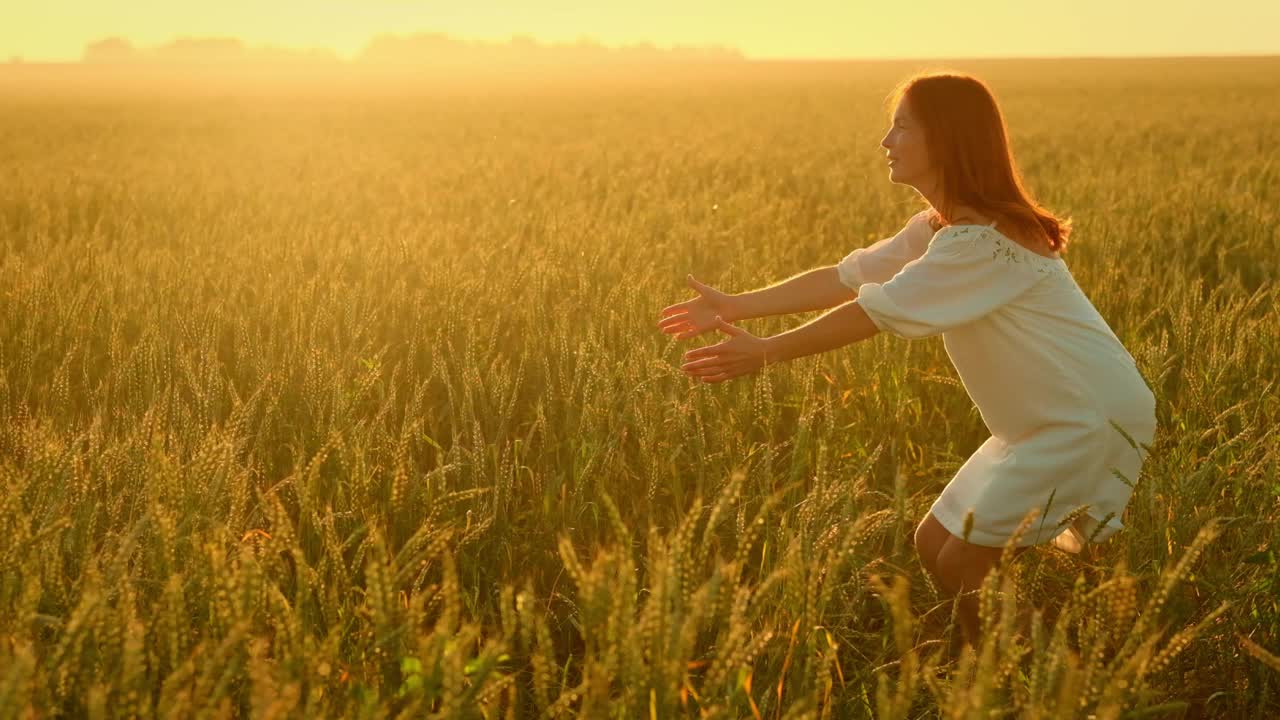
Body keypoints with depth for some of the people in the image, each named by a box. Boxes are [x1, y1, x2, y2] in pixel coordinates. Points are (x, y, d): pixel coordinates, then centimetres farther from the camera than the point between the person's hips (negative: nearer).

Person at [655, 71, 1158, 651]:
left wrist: (763, 353, -19)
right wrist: (735, 307, 1)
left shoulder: (984, 241, -23)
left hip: (1092, 423, -10)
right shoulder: (937, 229, 8)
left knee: (963, 567, -9)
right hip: (1042, 424, 10)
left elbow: (876, 313, -23)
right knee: (933, 545, 9)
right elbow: (845, 278, 6)